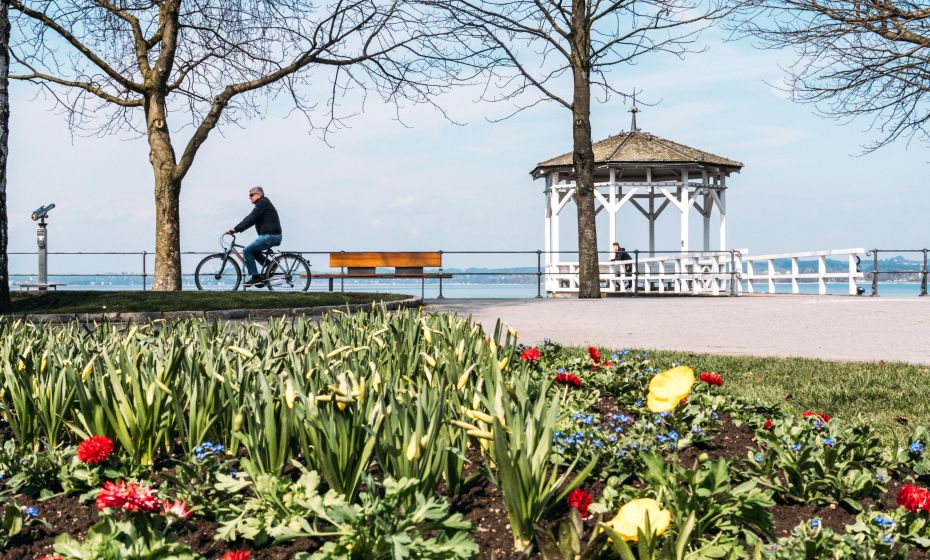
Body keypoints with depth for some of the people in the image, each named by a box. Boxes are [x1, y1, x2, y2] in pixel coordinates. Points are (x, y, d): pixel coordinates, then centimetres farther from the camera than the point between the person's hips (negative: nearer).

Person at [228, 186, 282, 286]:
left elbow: (250, 219, -18)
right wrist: (236, 229, 15)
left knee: (247, 251, -8)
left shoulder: (262, 203, -10)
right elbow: (250, 219, 22)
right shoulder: (263, 203, 22)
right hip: (273, 236, 10)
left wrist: (236, 229, -16)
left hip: (269, 236, -10)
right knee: (253, 251, 21)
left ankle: (255, 277, -8)